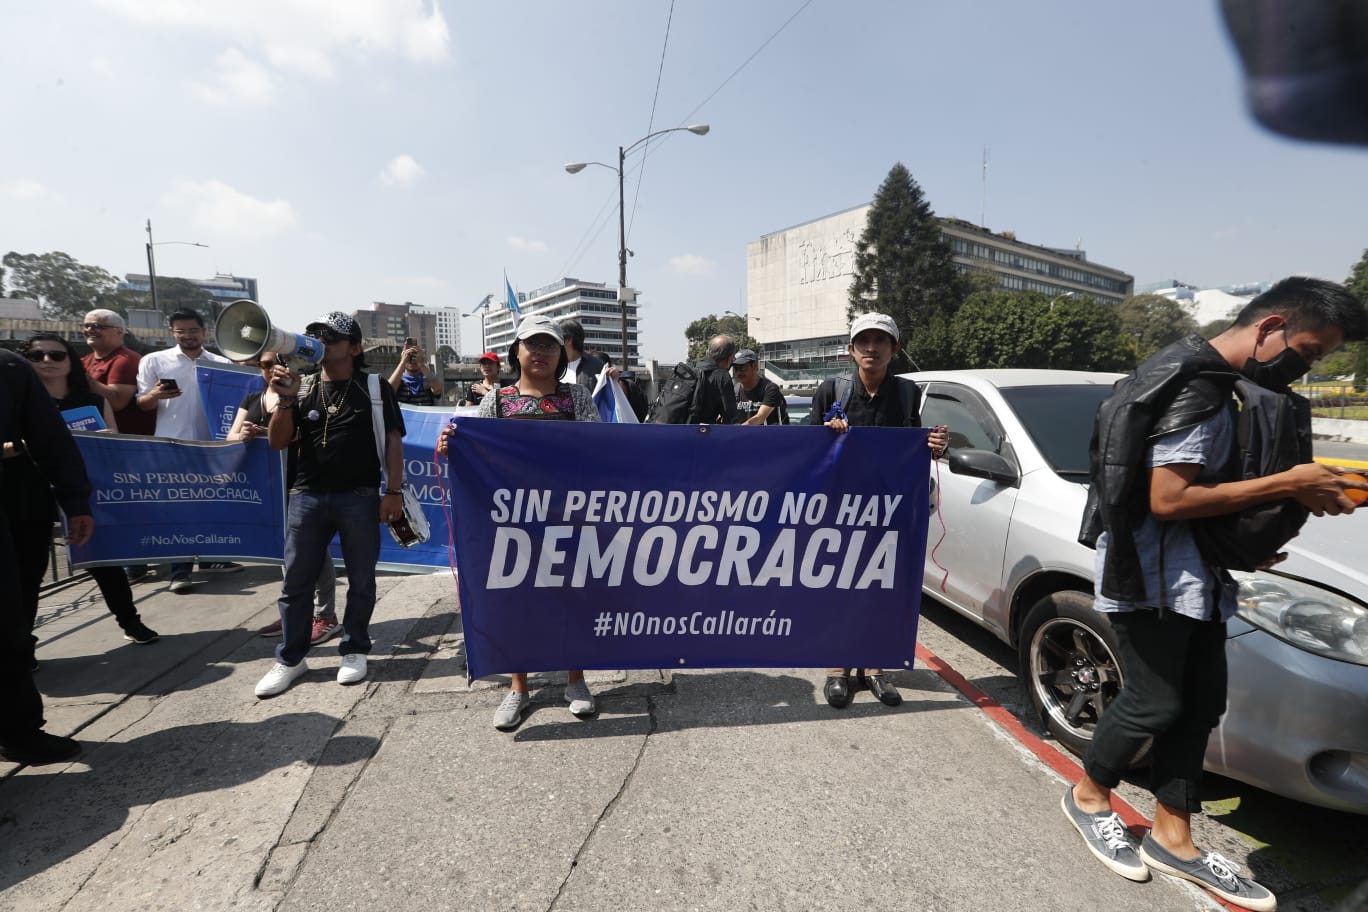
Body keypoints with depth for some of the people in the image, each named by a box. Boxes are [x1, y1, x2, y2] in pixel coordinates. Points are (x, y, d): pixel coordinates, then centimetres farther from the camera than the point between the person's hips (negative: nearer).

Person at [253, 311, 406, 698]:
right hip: (307, 496, 3)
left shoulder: (374, 387, 1)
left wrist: (394, 491, -9)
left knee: (361, 580, 7)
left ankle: (354, 651, 24)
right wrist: (285, 399, -9)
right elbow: (278, 442, 6)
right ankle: (290, 658, 23)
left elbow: (392, 440, -2)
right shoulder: (302, 388, 9)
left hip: (360, 498, -3)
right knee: (296, 581, 8)